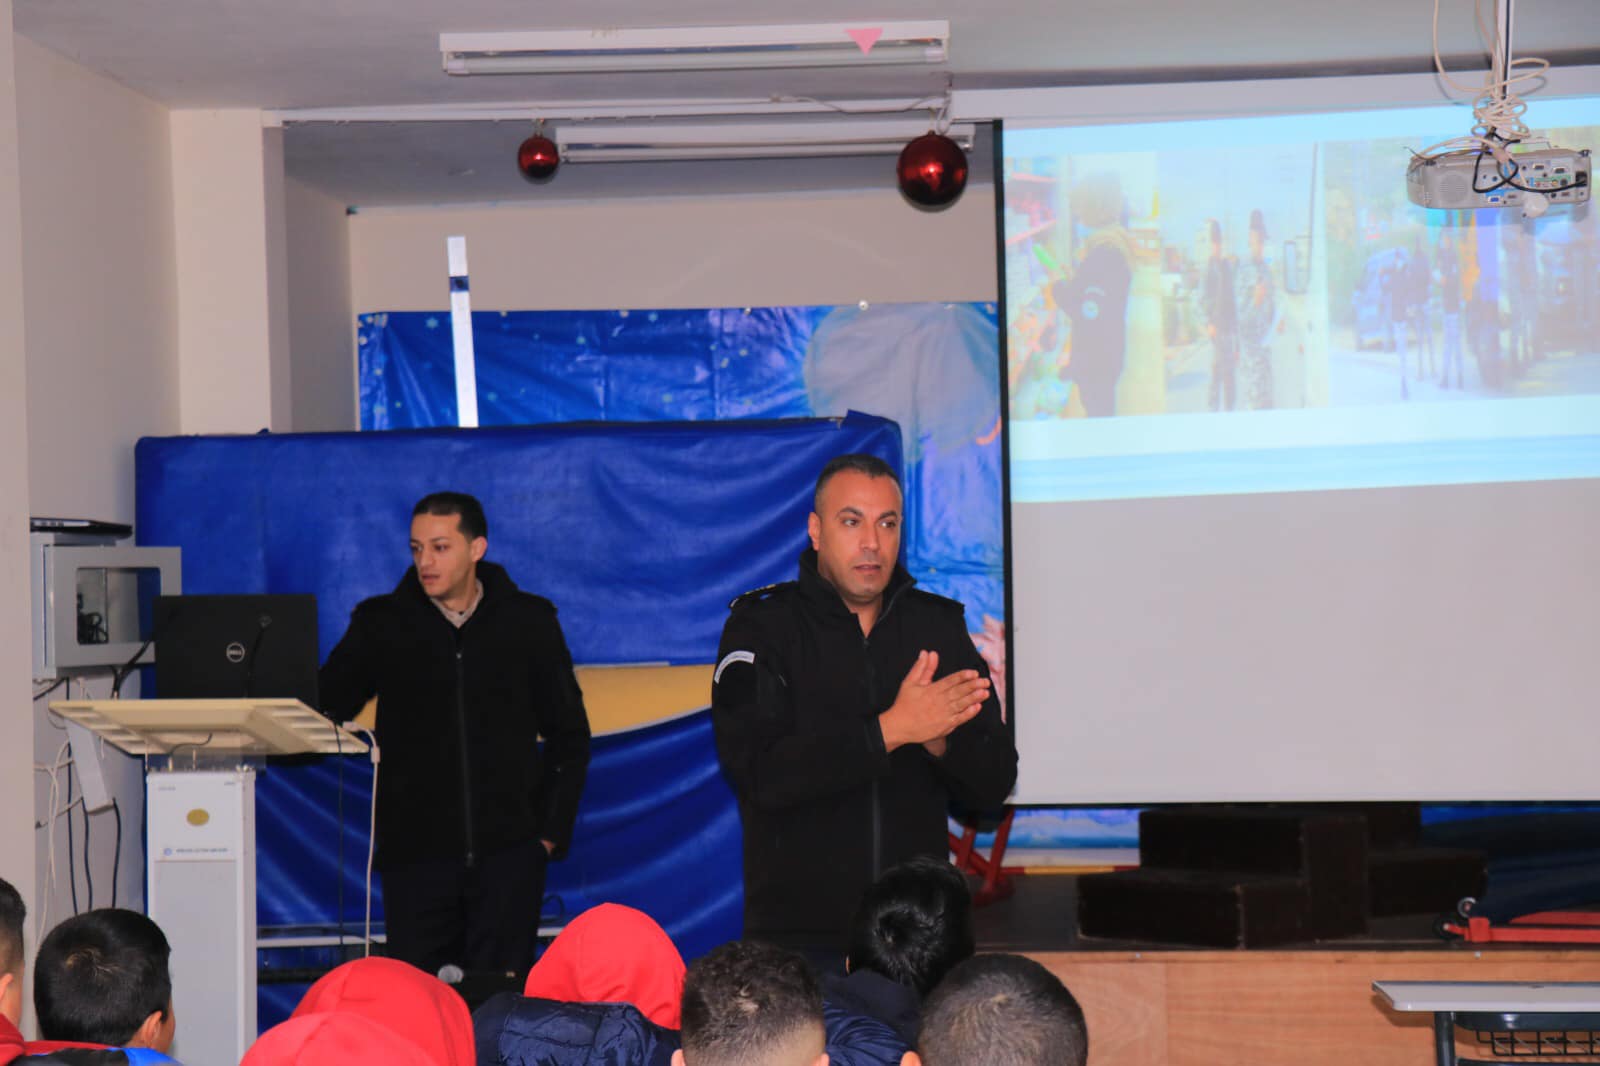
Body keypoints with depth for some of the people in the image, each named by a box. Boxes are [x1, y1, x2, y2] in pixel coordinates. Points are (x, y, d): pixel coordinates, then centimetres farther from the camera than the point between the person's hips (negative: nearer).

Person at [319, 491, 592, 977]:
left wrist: (552, 832, 4)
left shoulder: (529, 622, 6)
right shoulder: (381, 624, 6)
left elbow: (569, 736, 11)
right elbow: (323, 709, 2)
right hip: (415, 853, 0)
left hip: (509, 850, 0)